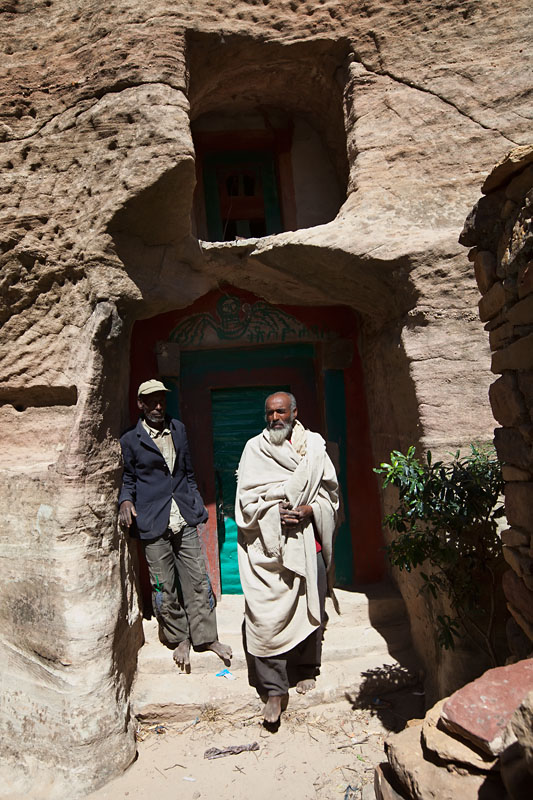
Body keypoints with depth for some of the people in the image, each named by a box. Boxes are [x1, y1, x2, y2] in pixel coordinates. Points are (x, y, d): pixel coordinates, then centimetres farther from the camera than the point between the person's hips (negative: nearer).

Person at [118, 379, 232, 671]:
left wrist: (197, 504, 13)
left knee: (198, 580, 6)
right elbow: (127, 479, 9)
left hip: (185, 519, 3)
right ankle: (179, 639, 26)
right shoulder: (130, 440, 0)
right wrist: (125, 501, -10)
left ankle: (206, 636, 21)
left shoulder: (178, 429, 11)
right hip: (154, 523, -3)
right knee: (163, 587, 7)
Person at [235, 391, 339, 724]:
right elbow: (247, 499, -1)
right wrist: (276, 512, -15)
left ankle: (305, 669, 36)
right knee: (266, 615, -5)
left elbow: (329, 492, 6)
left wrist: (309, 509, -11)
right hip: (267, 544, -1)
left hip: (307, 541, 2)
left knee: (309, 606, 13)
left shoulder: (314, 445, 6)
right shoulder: (255, 448, 2)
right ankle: (274, 689, 9)